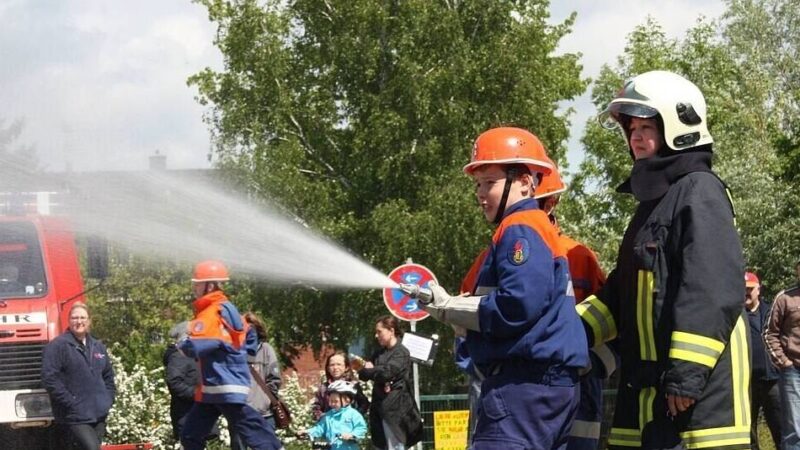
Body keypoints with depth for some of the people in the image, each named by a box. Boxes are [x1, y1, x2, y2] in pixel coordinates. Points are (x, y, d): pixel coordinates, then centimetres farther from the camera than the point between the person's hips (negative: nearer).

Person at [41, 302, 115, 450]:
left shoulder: (98, 347, 16)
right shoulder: (57, 346, -6)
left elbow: (108, 376, 25)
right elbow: (49, 379, -13)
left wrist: (108, 400, 10)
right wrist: (71, 403, -16)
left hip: (99, 415, 7)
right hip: (74, 417, -7)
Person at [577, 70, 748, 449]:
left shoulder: (699, 192, -7)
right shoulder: (652, 200, 23)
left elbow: (714, 290, -18)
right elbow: (621, 293, 26)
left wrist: (688, 372, -23)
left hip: (699, 387, -10)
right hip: (649, 388, 10)